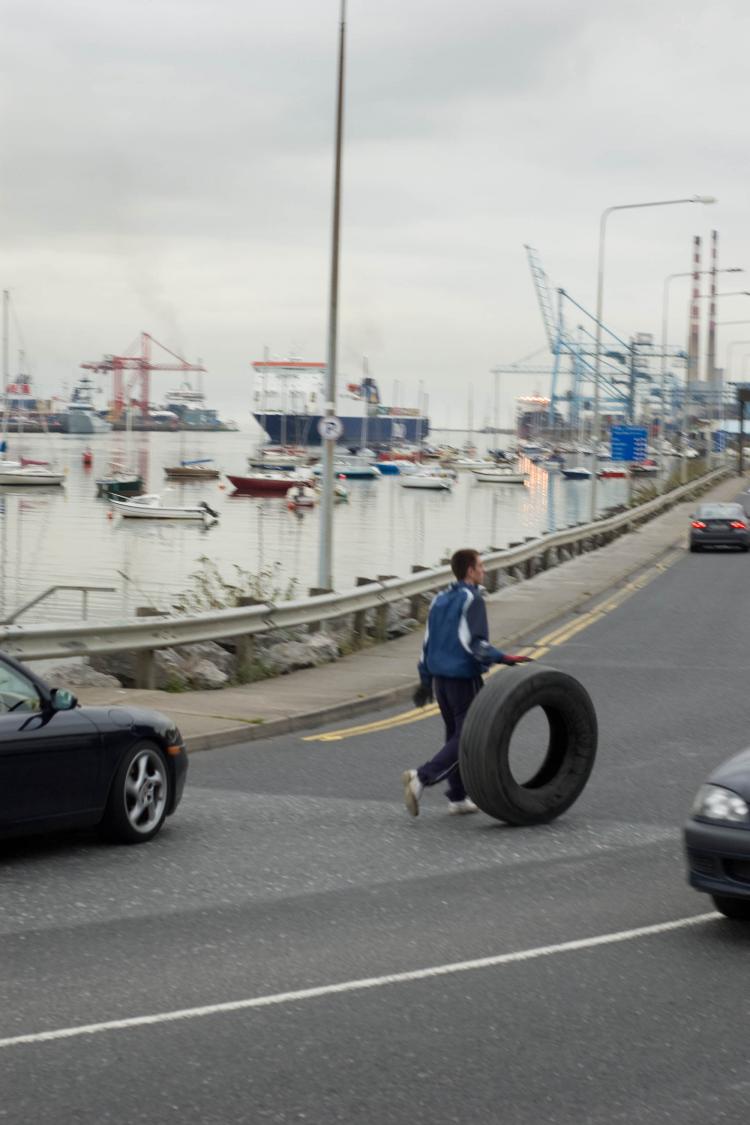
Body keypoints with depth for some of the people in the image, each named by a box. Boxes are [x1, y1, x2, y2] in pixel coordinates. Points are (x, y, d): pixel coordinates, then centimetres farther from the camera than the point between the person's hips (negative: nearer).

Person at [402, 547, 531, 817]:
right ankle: (421, 778, -20)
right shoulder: (472, 599, -11)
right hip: (463, 677, -8)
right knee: (466, 738, -5)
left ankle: (457, 797, 17)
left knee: (455, 734, 16)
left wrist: (425, 681, 20)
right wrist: (504, 658, -25)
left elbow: (428, 641, 15)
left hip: (440, 678, 8)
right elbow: (473, 642, -21)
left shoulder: (440, 600, 13)